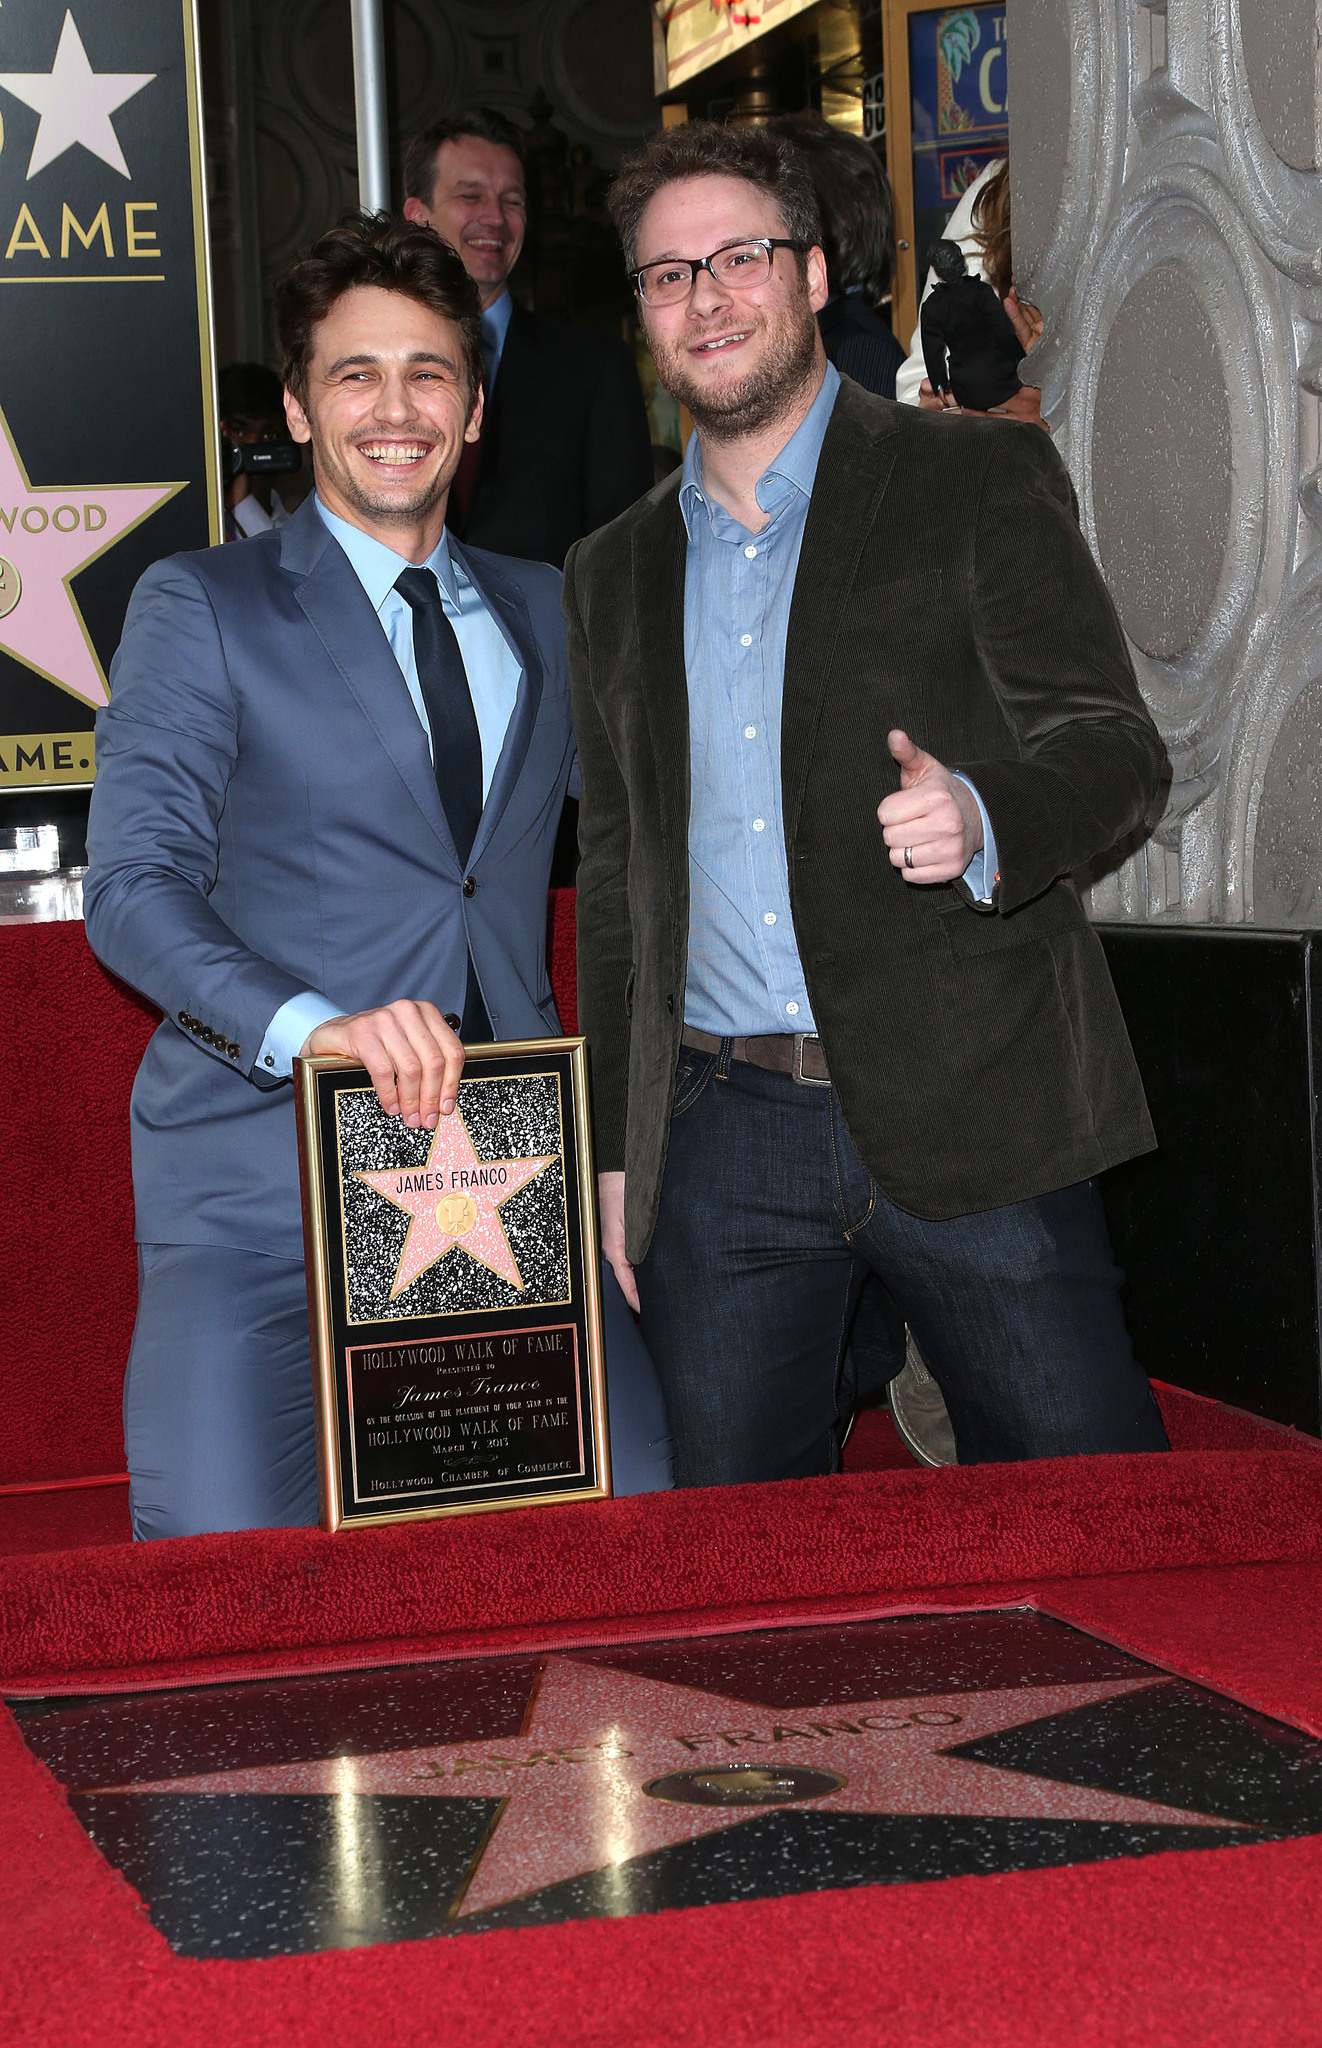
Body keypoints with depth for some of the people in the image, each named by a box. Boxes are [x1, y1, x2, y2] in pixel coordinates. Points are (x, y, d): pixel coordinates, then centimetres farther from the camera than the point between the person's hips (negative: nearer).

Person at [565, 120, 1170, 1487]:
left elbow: (1112, 741, -3)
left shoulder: (978, 483, 3)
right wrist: (615, 1147, 14)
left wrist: (981, 819, -26)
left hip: (968, 1116, -3)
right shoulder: (613, 573, 17)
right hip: (721, 1140, 4)